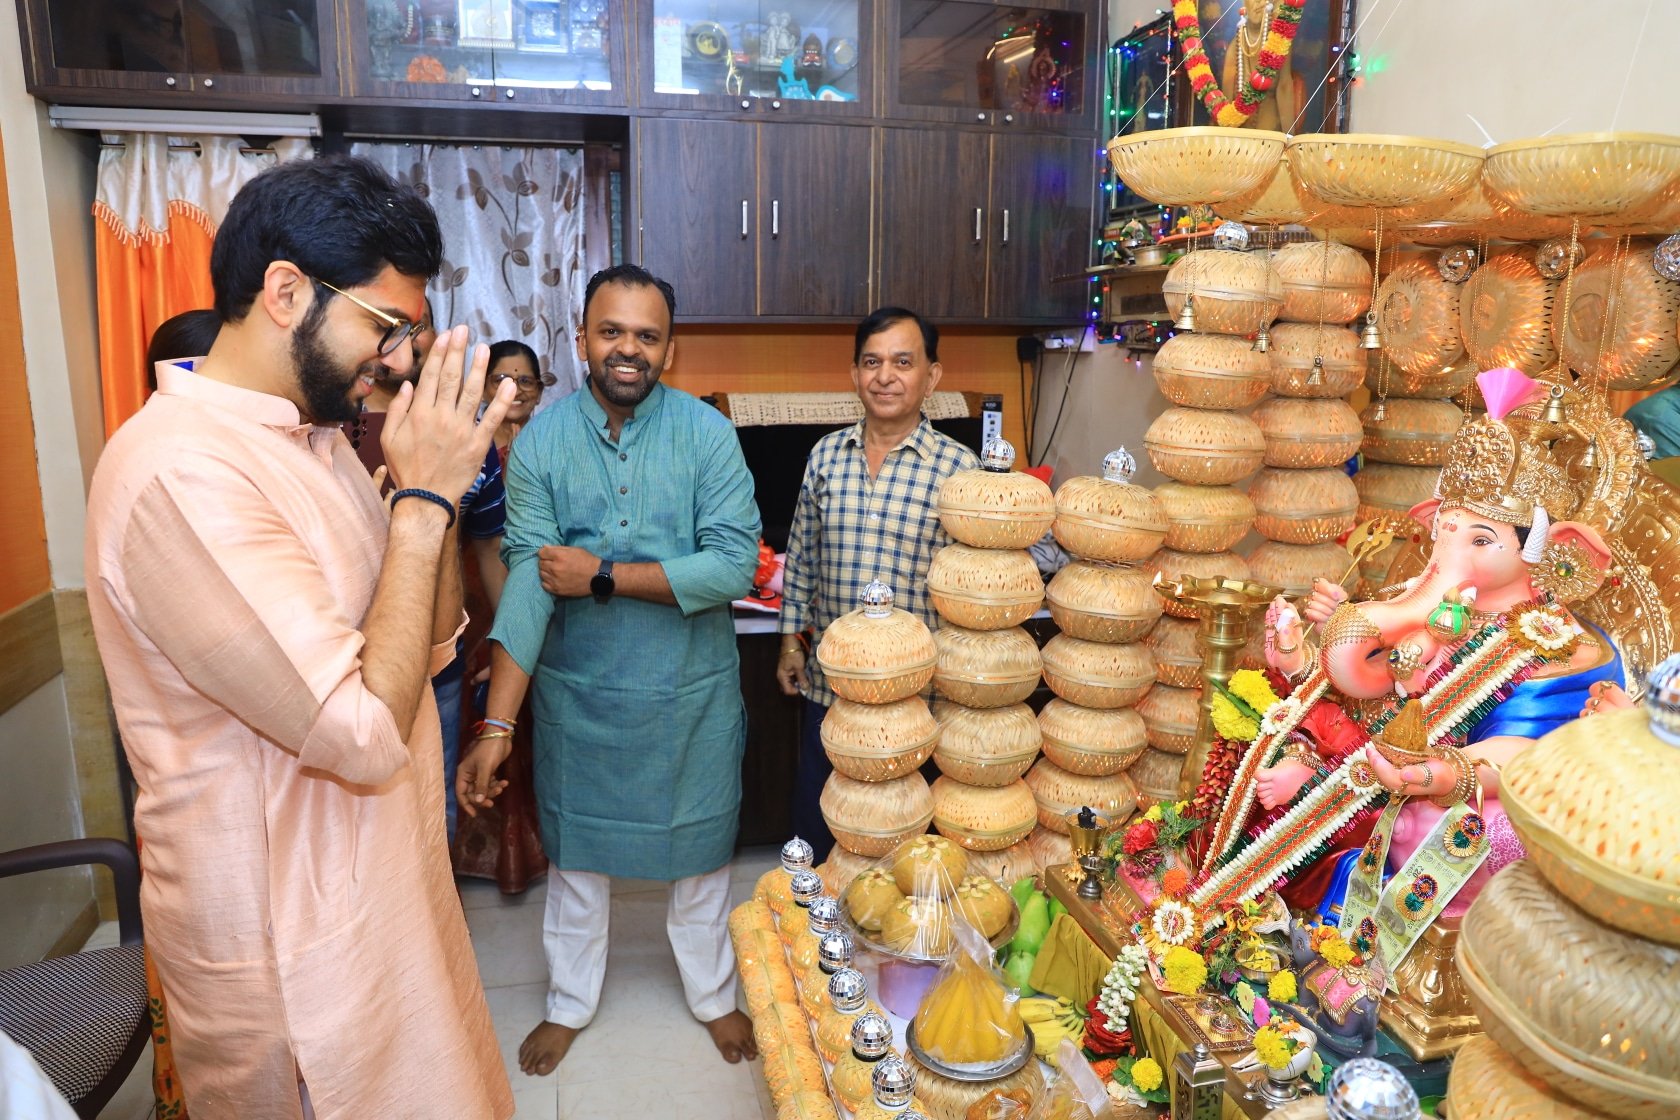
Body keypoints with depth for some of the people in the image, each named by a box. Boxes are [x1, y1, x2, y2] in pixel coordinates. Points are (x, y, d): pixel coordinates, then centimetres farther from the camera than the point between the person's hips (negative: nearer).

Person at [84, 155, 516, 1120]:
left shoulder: (315, 438, 4)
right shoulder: (179, 469, -26)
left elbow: (432, 640, 6)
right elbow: (366, 731, -30)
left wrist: (438, 480, -8)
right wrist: (425, 495, -23)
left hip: (380, 880, 9)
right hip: (294, 939, -8)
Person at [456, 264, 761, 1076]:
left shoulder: (707, 434, -12)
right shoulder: (541, 440, -9)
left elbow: (734, 565, -20)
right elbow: (528, 579, -17)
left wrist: (603, 575, -21)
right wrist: (496, 725, -24)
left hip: (691, 691, -1)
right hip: (576, 692, 1)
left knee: (699, 849, 17)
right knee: (574, 849, 18)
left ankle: (712, 995, 42)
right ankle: (571, 1002, 43)